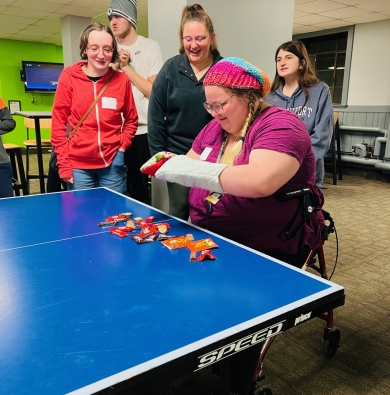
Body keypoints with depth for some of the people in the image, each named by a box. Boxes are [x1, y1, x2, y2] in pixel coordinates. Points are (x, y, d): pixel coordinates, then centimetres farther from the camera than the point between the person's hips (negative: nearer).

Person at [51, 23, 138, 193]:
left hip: (113, 164, 1)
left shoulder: (122, 80, 1)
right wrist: (63, 163, -4)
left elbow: (131, 119, 12)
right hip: (78, 164, -1)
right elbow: (58, 123, -1)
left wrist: (122, 146, -1)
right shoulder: (68, 78, -3)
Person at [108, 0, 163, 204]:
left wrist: (126, 67, -7)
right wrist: (115, 66, -4)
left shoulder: (150, 47, 0)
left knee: (139, 190, 2)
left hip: (141, 132, -4)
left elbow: (154, 91, -9)